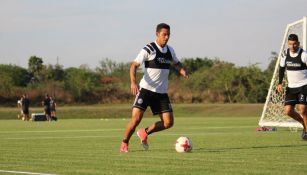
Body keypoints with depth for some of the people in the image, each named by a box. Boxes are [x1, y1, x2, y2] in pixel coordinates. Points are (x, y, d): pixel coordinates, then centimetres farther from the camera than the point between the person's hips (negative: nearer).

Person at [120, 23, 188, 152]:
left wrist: (182, 71, 5)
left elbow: (176, 63, 28)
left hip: (162, 92, 6)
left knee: (168, 122, -3)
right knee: (136, 118, -16)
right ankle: (124, 144, 4)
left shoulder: (169, 50, 10)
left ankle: (144, 133, 20)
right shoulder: (149, 49, -9)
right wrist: (133, 82, -29)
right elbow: (134, 65, -12)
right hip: (146, 89, -5)